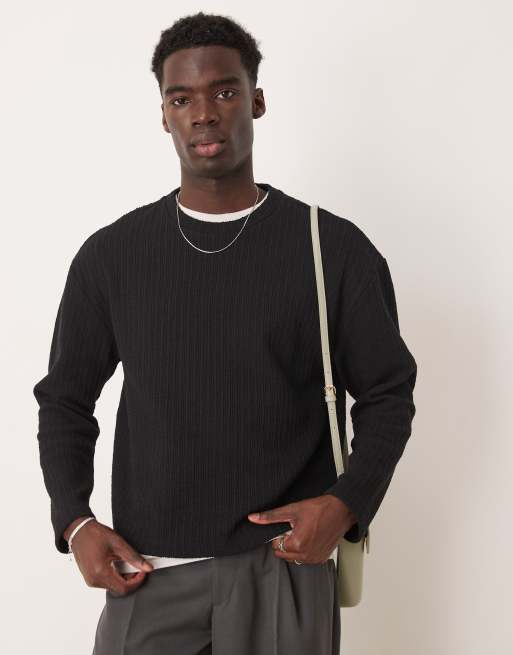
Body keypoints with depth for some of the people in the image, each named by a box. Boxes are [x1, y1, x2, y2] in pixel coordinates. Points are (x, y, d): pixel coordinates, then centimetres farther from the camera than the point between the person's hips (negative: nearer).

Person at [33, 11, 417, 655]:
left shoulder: (335, 249, -2)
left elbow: (386, 394, 4)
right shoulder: (110, 255, 2)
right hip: (149, 572, 1)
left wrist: (346, 504, -11)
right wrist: (75, 522, -3)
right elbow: (65, 399, 10)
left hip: (285, 564, -1)